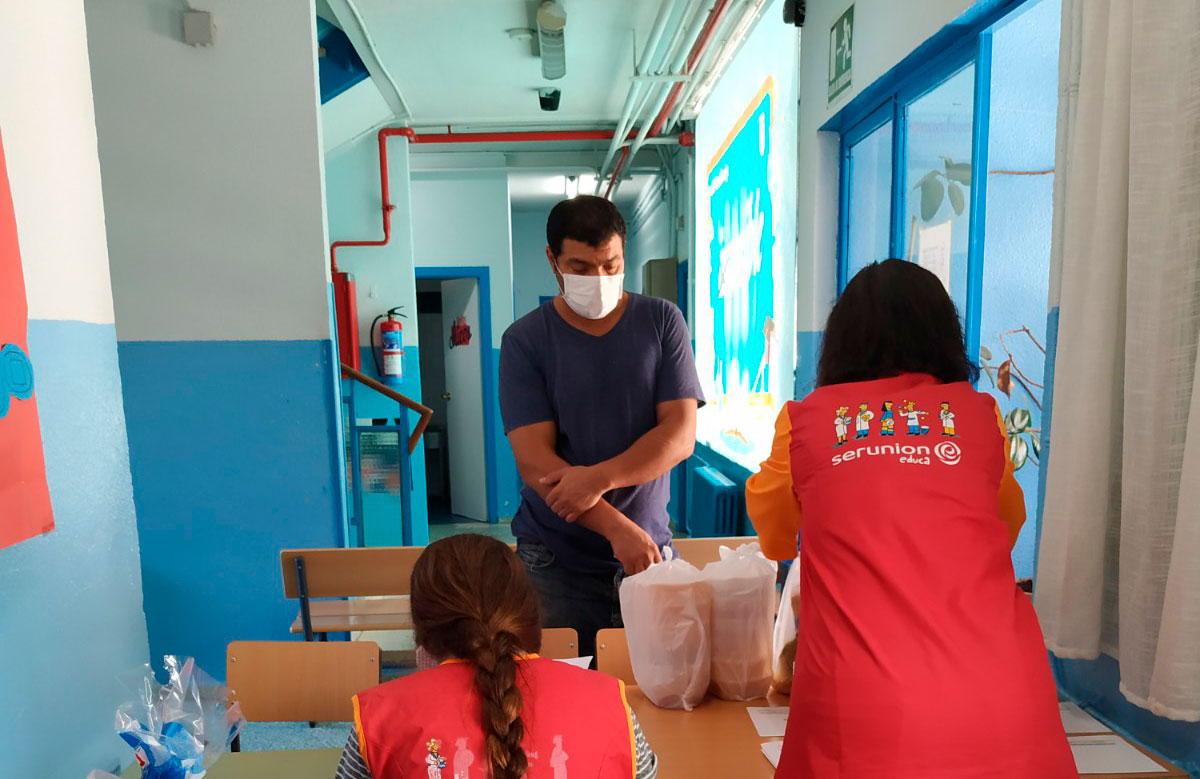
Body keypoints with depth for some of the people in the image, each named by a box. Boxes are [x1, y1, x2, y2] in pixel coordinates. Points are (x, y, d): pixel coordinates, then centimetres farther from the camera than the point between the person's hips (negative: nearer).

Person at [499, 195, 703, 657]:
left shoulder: (662, 322, 0)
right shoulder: (525, 340, -4)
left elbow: (680, 434, -7)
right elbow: (534, 462, -12)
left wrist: (600, 477, -21)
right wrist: (616, 527, -21)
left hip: (648, 549, 1)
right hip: (556, 561, -1)